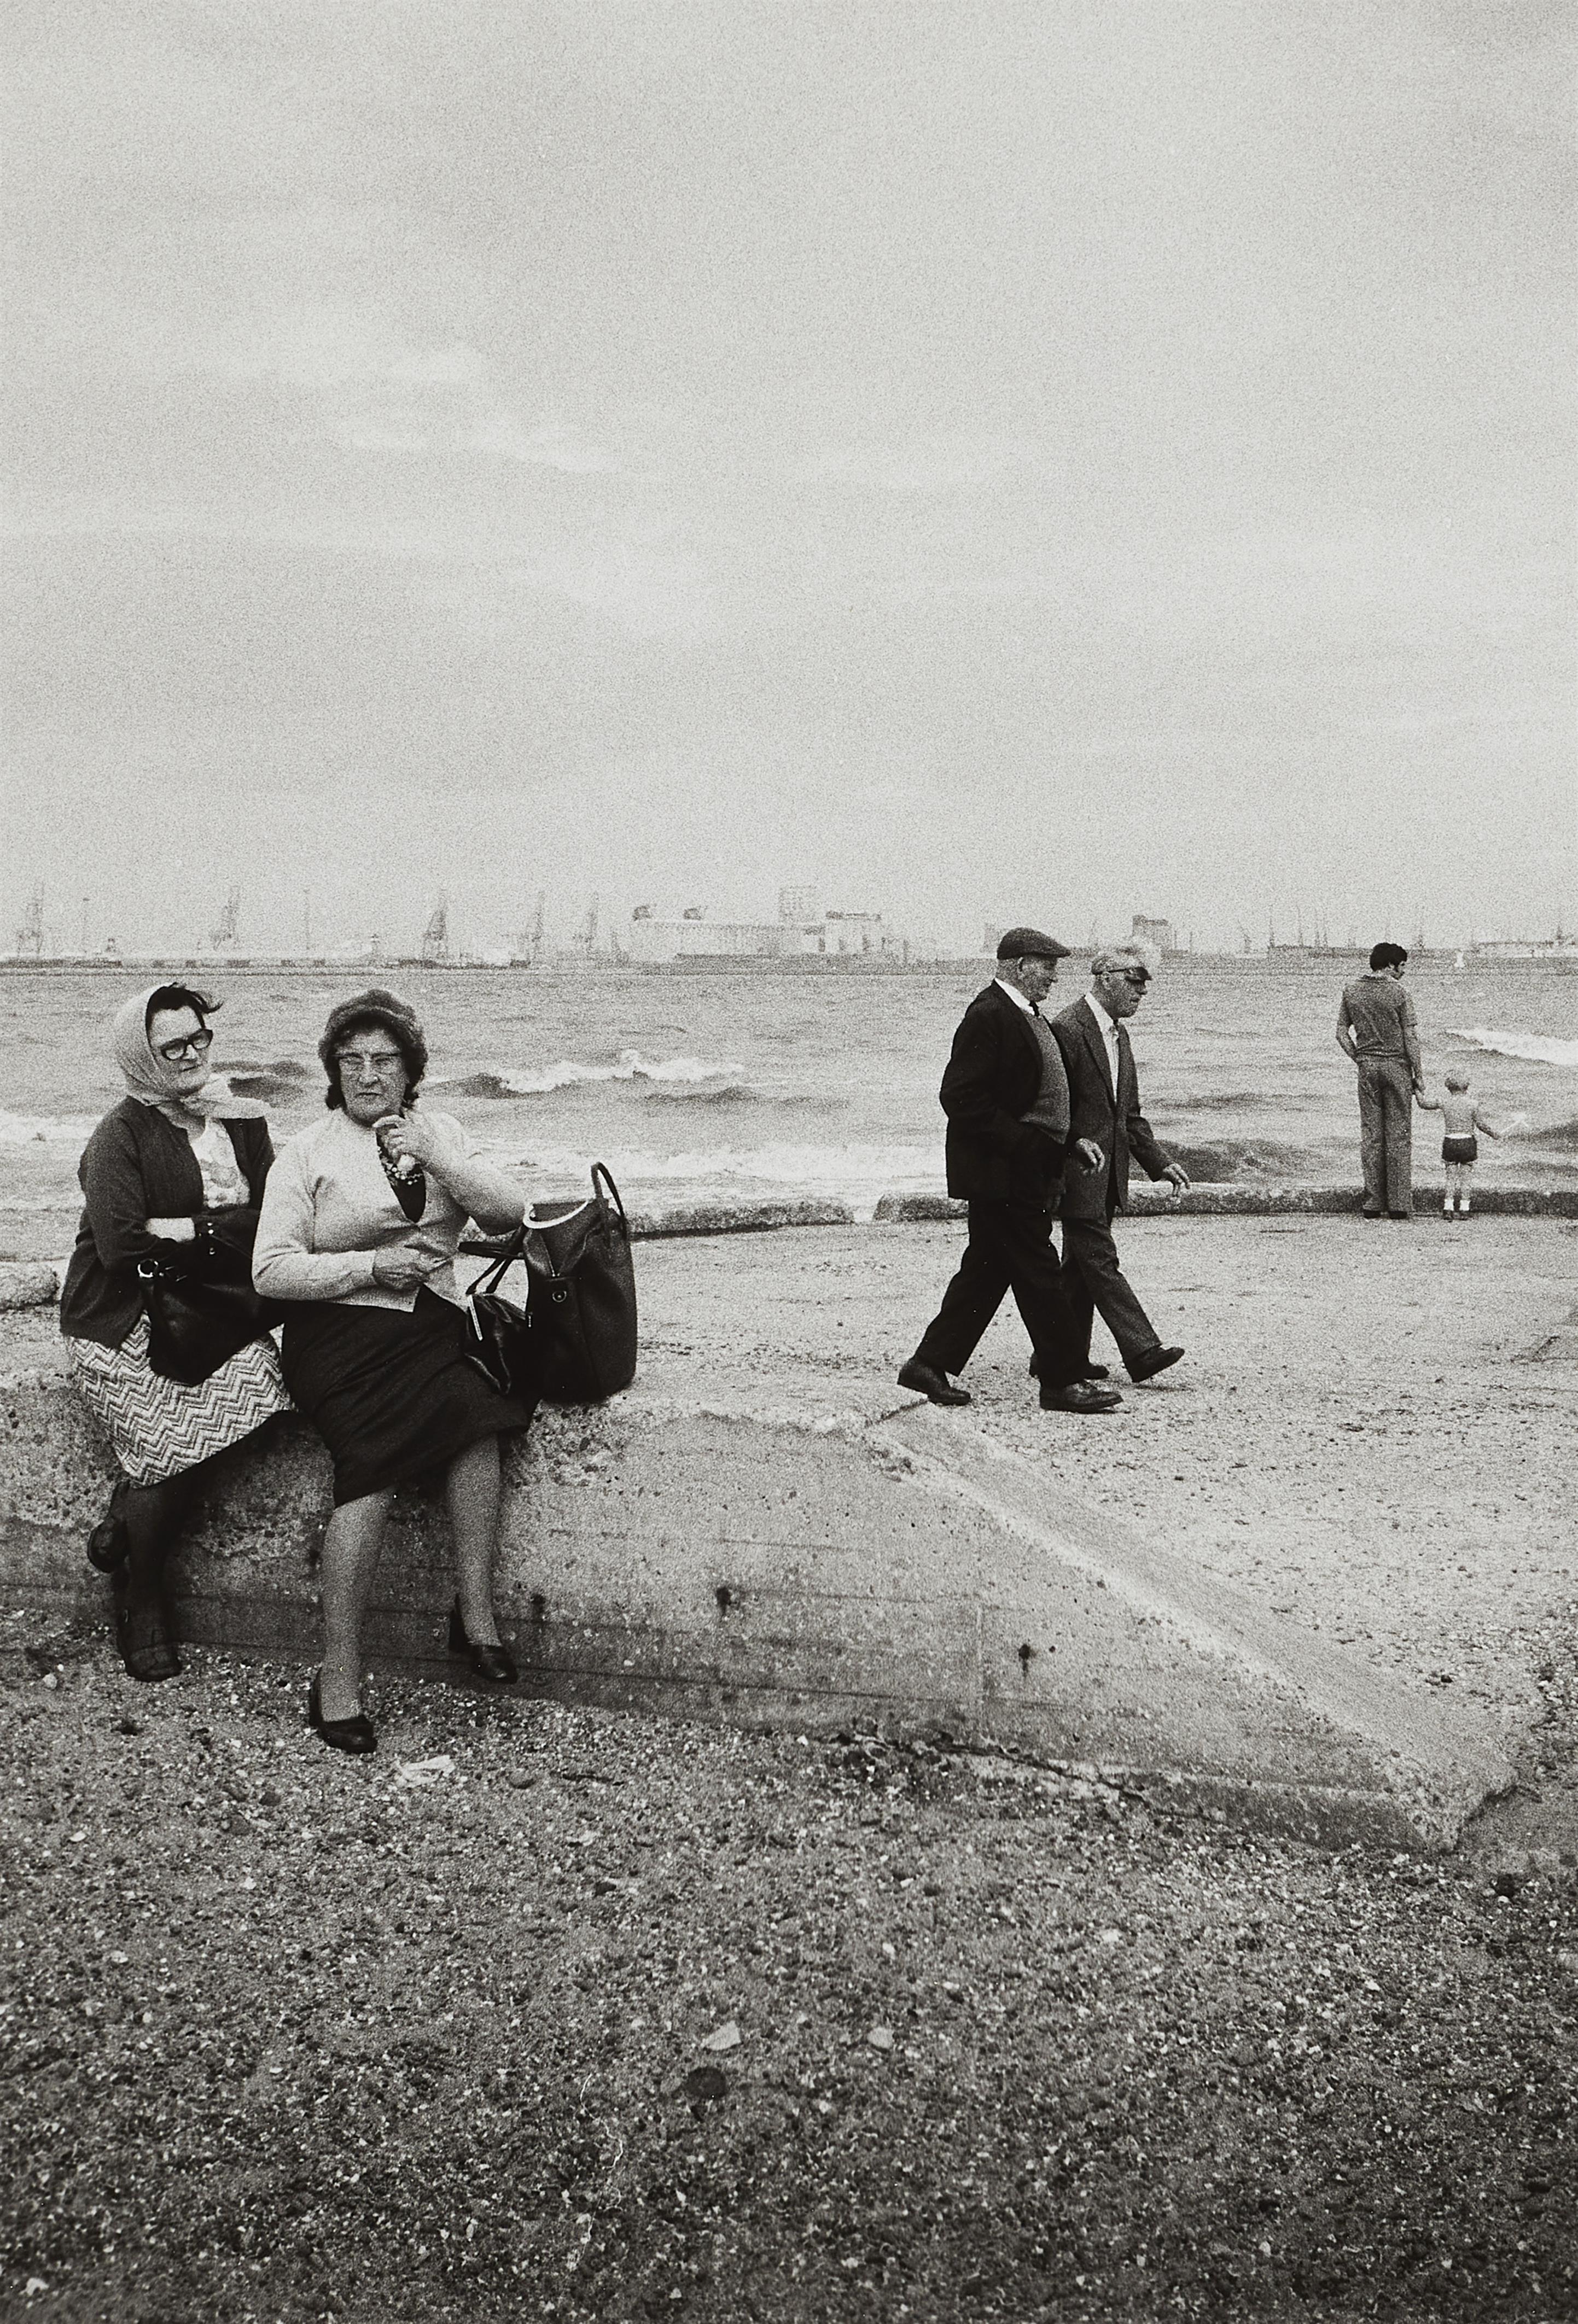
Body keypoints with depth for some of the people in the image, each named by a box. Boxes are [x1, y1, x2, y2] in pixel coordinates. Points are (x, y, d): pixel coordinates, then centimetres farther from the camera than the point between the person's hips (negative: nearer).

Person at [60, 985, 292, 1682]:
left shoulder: (241, 1123, 10)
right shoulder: (121, 1135, -5)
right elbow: (121, 1244, -17)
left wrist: (186, 1228, -11)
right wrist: (222, 1230, -9)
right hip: (122, 1321, -5)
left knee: (258, 1373, -24)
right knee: (175, 1435, -22)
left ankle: (125, 1515, -3)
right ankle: (139, 1603, 1)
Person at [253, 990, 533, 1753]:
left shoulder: (439, 1132, 17)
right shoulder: (306, 1153, 6)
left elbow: (509, 1214, 4)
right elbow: (272, 1270, -2)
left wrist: (437, 1159, -8)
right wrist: (371, 1268, -10)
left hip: (431, 1320, 3)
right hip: (340, 1333, -3)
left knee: (477, 1412, -29)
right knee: (373, 1467, -27)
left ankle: (476, 1617, -24)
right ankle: (337, 1680, -24)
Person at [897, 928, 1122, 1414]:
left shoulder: (1026, 1016, 16)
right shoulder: (988, 1016, -16)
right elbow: (961, 1099, -21)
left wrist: (1071, 1142, 11)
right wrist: (1025, 1146, -21)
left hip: (1027, 1170, 10)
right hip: (1002, 1173, -10)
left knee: (986, 1272, 13)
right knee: (1039, 1274, -5)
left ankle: (931, 1366, 19)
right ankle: (1064, 1381, 2)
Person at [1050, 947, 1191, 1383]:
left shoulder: (1119, 1035, 15)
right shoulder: (1066, 1029, -14)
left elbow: (1130, 1114, 20)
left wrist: (1159, 1163, 11)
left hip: (1107, 1173, 9)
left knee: (1082, 1267, 12)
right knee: (1101, 1261, -9)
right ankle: (1142, 1352, -13)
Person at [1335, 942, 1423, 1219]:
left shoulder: (1352, 991, 5)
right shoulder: (1398, 992, -9)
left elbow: (1342, 1033, 6)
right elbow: (1411, 1037, -8)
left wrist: (1359, 1060, 11)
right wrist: (1419, 1074, -2)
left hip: (1367, 1065, 4)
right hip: (1397, 1064, -4)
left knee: (1370, 1134, 7)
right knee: (1399, 1135, 1)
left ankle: (1373, 1204, 7)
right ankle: (1399, 1204, 1)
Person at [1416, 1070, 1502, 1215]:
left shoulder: (1444, 1102, -2)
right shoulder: (1471, 1104, -6)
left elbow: (1424, 1104, 10)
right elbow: (1481, 1124, 0)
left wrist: (1420, 1092, 27)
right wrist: (1495, 1133, 14)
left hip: (1449, 1143, 2)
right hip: (1467, 1143, -2)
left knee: (1451, 1176, 8)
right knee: (1466, 1176, 7)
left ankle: (1448, 1208, -1)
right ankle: (1463, 1209, 6)